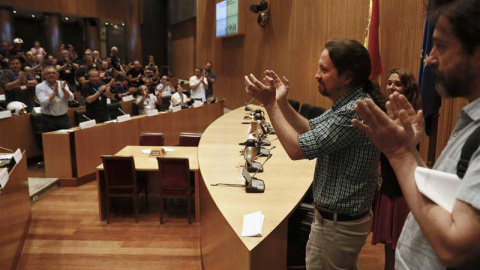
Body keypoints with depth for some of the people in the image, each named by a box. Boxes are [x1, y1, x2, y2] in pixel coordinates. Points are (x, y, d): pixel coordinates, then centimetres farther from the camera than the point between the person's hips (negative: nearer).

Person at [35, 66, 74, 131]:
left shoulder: (62, 84, 7)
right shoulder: (40, 87, -3)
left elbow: (71, 98, -4)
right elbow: (43, 103, -16)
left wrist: (63, 89, -19)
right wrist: (55, 92, -21)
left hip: (64, 117, 3)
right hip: (49, 119, -3)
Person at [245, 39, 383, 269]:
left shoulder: (356, 111, -29)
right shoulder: (347, 105, 4)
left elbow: (297, 149, -29)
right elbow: (310, 129, 13)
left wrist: (270, 104, -21)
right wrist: (281, 101, 1)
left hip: (338, 224, -10)